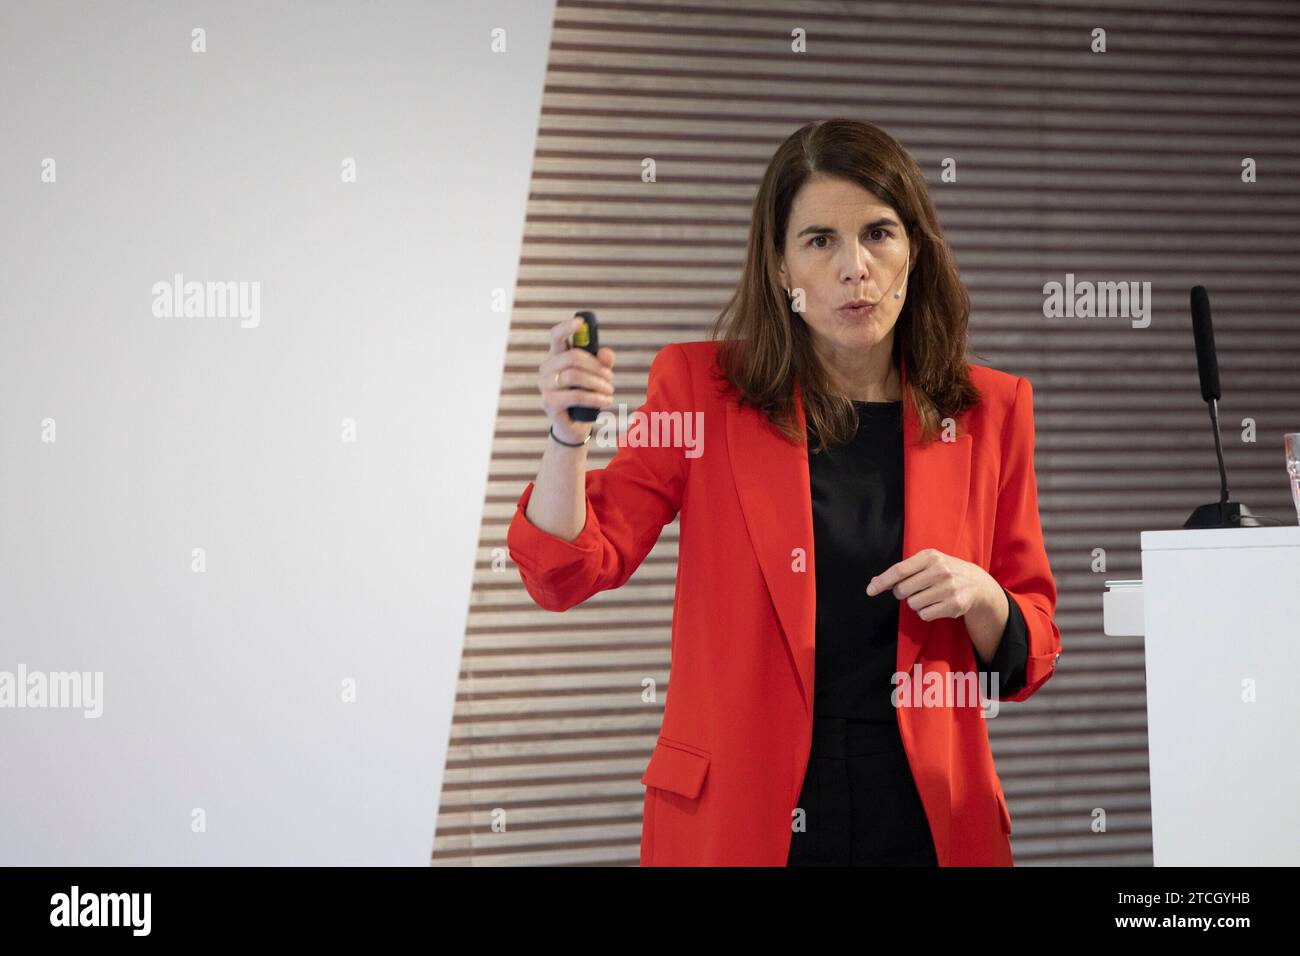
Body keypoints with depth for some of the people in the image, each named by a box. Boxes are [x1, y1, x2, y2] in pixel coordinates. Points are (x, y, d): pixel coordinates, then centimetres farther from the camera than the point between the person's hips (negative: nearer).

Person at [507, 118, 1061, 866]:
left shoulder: (990, 412, 4)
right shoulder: (702, 385, 1)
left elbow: (1029, 656, 9)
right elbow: (568, 574, -4)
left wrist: (981, 600, -12)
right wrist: (569, 435, -21)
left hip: (925, 823, 1)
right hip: (740, 818, -1)